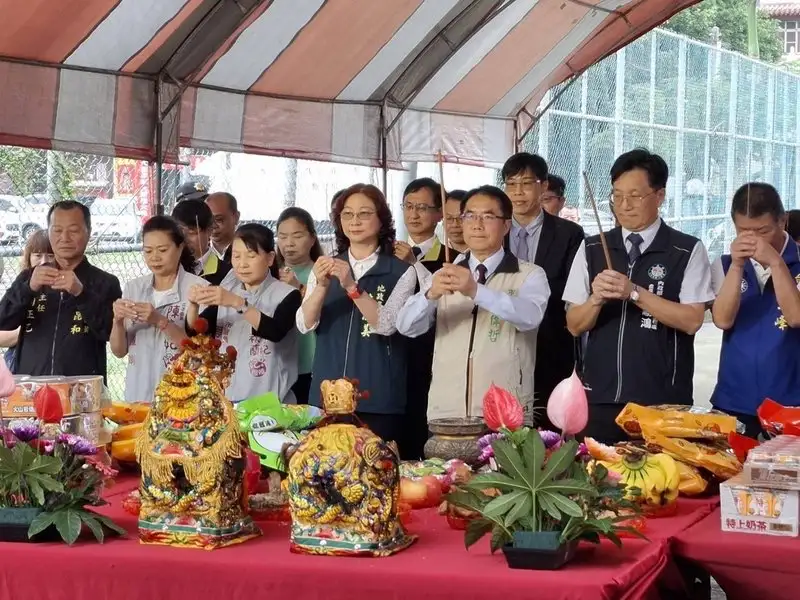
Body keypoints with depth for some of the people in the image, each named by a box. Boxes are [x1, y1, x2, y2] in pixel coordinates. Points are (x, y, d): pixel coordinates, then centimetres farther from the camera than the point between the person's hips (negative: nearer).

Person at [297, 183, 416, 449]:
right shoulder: (325, 268, 10)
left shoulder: (401, 272, 0)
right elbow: (305, 325, -2)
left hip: (378, 400, -3)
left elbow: (386, 325, -13)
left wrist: (351, 286, -25)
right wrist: (322, 286, -20)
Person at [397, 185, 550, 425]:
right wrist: (430, 294, -21)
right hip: (446, 413, 3)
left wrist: (475, 291, -33)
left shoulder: (530, 275, 3)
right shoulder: (445, 276, 14)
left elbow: (530, 316, -18)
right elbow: (407, 326, 0)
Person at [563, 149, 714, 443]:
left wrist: (635, 293, -18)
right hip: (601, 396, 3)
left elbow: (692, 320, -9)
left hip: (663, 400, -3)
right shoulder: (591, 249, 7)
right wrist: (596, 299, -14)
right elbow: (575, 325, 6)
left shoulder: (688, 251, -2)